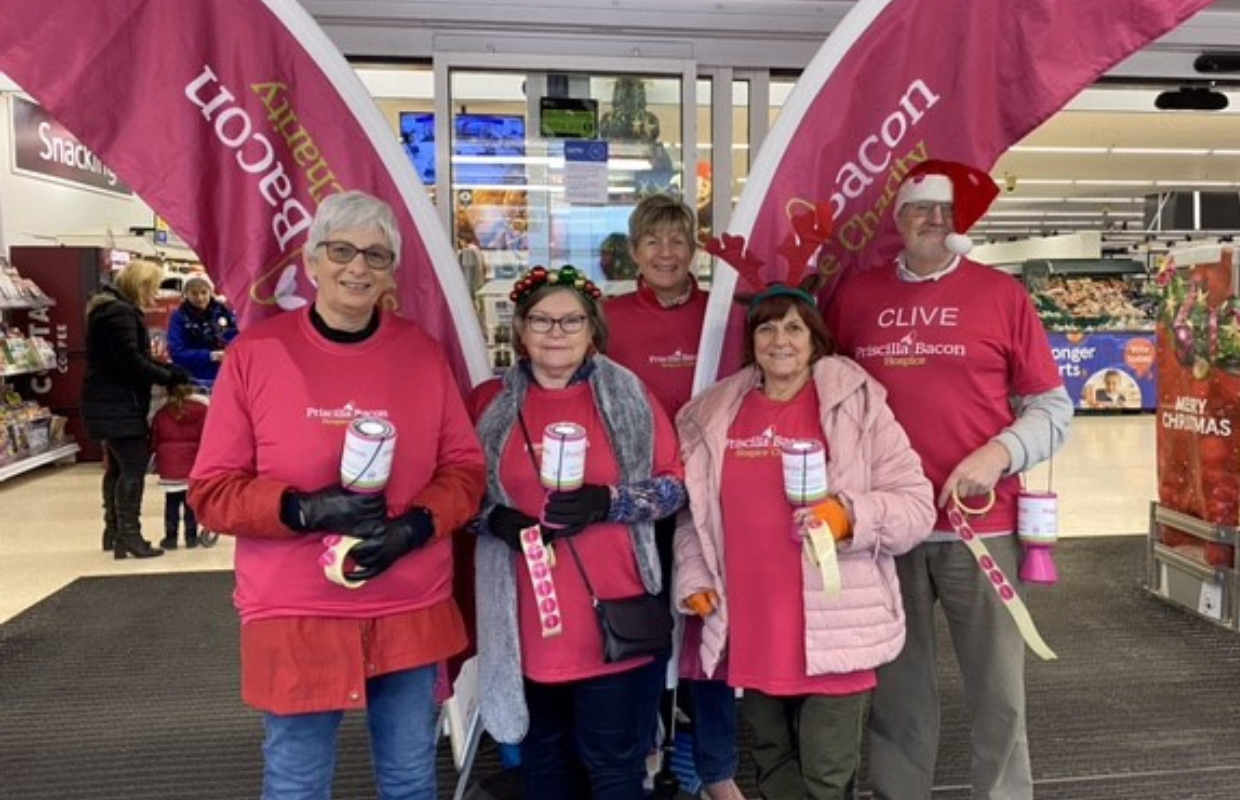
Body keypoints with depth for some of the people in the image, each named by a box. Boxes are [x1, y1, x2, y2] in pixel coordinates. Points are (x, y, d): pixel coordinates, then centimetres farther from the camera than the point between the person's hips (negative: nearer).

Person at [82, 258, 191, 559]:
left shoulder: (115, 309, 18)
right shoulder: (120, 313, -17)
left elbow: (135, 356, 17)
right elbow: (130, 360, -23)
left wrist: (168, 369, 5)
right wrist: (168, 377, -13)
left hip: (111, 405, 11)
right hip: (118, 407, -11)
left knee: (117, 466, 16)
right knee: (134, 466, -10)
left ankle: (114, 530, 25)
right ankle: (129, 535, -8)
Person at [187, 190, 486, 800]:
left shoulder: (422, 353, 1)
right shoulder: (255, 353, -6)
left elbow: (465, 468, 3)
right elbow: (212, 490, -5)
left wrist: (414, 527, -15)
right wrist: (307, 509, -21)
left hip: (412, 612, 2)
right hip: (295, 615, -2)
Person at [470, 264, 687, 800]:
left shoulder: (628, 396, 0)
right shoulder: (492, 403, 3)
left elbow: (674, 485, -1)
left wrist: (607, 501, -16)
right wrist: (497, 518, -12)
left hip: (613, 614, -1)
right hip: (528, 619, 2)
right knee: (542, 755, 18)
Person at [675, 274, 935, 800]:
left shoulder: (858, 405, -3)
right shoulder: (713, 415, 7)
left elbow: (915, 505, -5)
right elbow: (692, 510, 16)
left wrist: (852, 515, -21)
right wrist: (693, 579, 6)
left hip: (834, 630, -3)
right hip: (750, 628, 4)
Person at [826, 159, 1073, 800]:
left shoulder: (1002, 294, 2)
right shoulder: (853, 296, 7)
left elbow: (1052, 407, 3)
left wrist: (999, 452, -15)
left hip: (980, 524, -1)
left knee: (997, 690, 7)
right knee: (897, 688, 13)